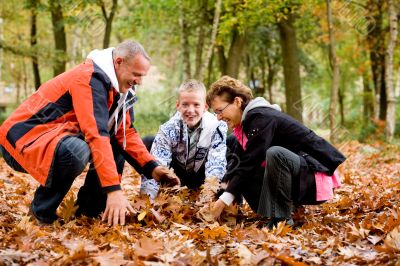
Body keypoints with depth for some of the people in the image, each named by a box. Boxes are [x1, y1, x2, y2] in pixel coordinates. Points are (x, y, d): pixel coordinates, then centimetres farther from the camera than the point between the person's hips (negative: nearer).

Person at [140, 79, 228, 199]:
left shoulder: (217, 127, -24)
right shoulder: (169, 129, -22)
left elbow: (216, 163, -31)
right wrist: (146, 196, -40)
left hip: (201, 177, 0)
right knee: (148, 142, -19)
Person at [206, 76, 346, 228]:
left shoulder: (261, 118, -19)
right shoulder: (246, 121, 9)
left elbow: (251, 162, -26)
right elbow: (240, 163, 7)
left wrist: (225, 199, -26)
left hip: (315, 175, -9)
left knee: (275, 153, -36)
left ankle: (282, 220, -24)